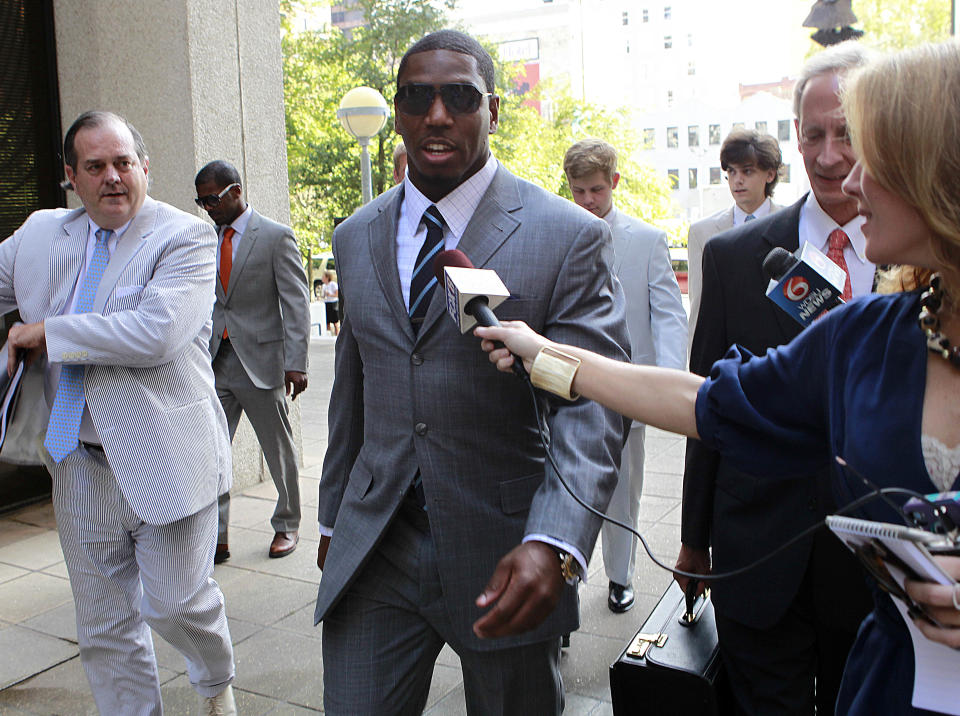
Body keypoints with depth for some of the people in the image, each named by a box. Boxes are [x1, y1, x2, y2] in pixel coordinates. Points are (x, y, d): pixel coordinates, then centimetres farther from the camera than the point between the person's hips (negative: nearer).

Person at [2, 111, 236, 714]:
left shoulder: (186, 237, -10)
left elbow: (155, 333, -24)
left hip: (165, 458, -5)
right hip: (80, 465, 5)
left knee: (176, 601, 3)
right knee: (104, 627, 14)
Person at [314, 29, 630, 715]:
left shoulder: (571, 236, -9)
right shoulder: (356, 238, 7)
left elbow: (591, 406, -16)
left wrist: (553, 546, -30)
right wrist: (334, 520, 17)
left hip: (506, 559, -3)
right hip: (373, 552, 3)